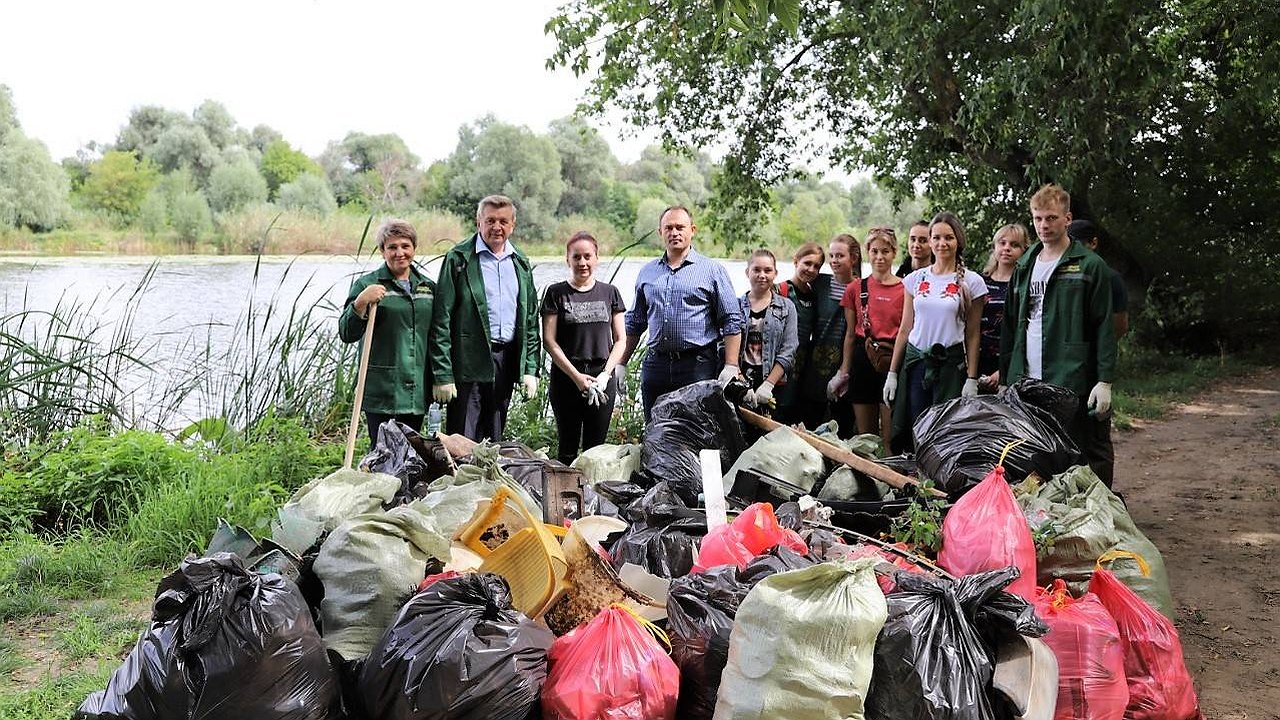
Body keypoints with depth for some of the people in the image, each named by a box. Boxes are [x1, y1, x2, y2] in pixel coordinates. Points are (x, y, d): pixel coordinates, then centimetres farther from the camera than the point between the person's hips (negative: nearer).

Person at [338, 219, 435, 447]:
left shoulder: (428, 287, 13)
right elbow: (347, 334, -7)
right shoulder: (368, 284, -1)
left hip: (417, 391, 5)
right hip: (381, 391, -4)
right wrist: (361, 302, -24)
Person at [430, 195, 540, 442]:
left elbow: (531, 319, 15)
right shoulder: (459, 259, -4)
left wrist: (531, 369, 7)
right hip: (469, 362, -5)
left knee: (493, 441, 13)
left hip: (507, 361, 5)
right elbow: (442, 318, -8)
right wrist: (442, 374, -13)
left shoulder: (521, 263, 13)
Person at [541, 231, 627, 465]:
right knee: (567, 448, 3)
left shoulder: (610, 293, 9)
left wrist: (606, 373, -7)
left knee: (596, 448, 4)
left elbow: (620, 340, 8)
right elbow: (549, 341, -3)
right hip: (566, 377, -2)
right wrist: (576, 375, -12)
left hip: (603, 378, 2)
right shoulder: (556, 293, 2)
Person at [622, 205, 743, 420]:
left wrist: (730, 367, -11)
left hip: (699, 365, -4)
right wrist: (621, 364, 14)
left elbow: (732, 322, -1)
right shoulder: (647, 272, 15)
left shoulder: (712, 270, 2)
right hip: (655, 365, 4)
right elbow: (634, 323, 20)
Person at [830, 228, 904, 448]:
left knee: (889, 437, -3)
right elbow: (850, 334, 12)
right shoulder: (855, 289, 8)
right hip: (862, 360, 3)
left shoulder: (905, 289, -1)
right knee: (864, 435, 9)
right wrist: (844, 372, 10)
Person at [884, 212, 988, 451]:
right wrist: (892, 373, 6)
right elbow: (905, 329, 10)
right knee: (913, 433, 2)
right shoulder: (915, 279, 7)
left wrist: (972, 379, -4)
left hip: (951, 363, -2)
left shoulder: (971, 282, 0)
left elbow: (972, 335, 1)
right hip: (915, 360, 3)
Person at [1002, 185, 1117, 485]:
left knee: (1093, 457, 2)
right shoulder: (1024, 267, 15)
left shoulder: (1089, 266, -1)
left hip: (1076, 383, -5)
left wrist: (1105, 381, -12)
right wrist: (1005, 379, 12)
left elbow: (1105, 328, -5)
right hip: (1027, 383, 5)